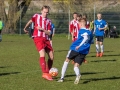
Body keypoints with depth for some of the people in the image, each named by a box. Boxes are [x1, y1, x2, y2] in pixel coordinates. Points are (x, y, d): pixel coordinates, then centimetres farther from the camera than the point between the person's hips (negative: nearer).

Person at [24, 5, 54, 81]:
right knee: (42, 55, -23)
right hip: (38, 38, -4)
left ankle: (48, 72, 21)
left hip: (46, 39, 4)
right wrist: (25, 28, 36)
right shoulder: (36, 16, 7)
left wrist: (42, 29, -14)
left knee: (51, 57, 4)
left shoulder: (48, 21, 11)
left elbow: (49, 33, 2)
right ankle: (45, 73, -30)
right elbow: (30, 21, 25)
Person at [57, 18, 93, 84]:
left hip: (75, 49, -5)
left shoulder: (82, 30, -3)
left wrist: (79, 46, -34)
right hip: (84, 52, 5)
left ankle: (62, 78, 16)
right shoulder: (89, 32, 19)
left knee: (67, 60, 18)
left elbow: (86, 38, -22)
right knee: (76, 66, 5)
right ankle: (78, 74, -32)